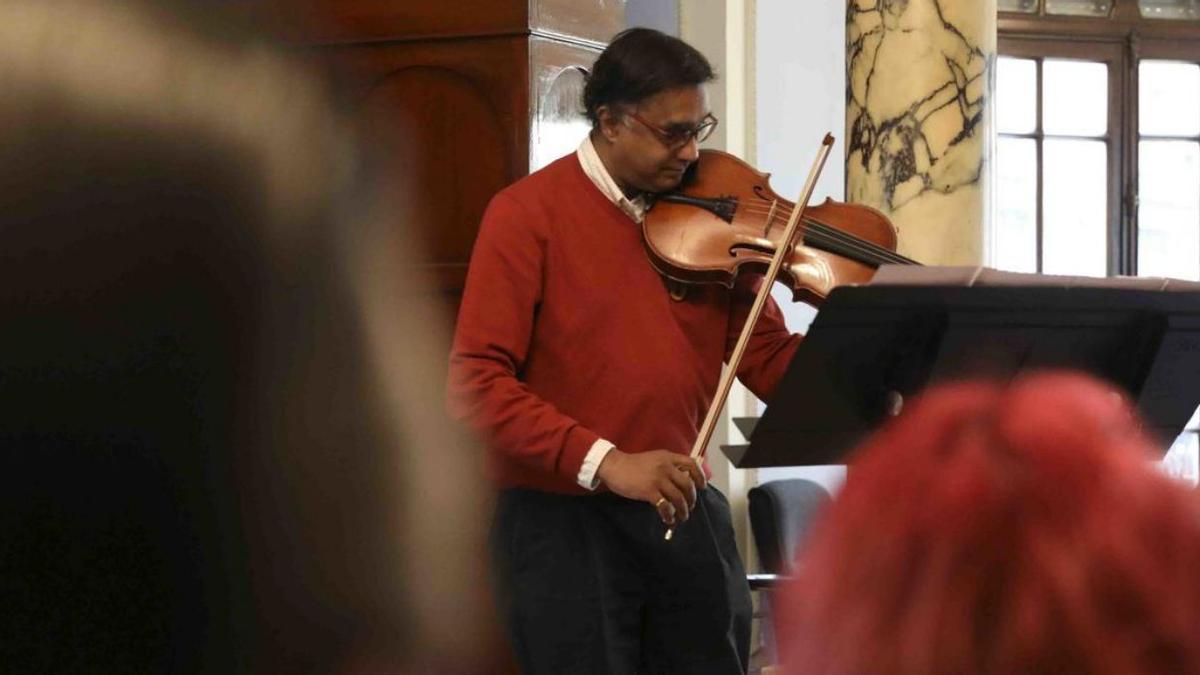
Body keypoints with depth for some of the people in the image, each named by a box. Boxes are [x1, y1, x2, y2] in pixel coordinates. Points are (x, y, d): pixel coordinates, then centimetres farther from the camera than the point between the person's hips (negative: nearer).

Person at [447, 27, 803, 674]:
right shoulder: (529, 214, -7)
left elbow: (771, 364, 4)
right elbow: (477, 383, -14)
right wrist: (603, 461, -25)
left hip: (686, 513, 5)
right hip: (562, 523, -5)